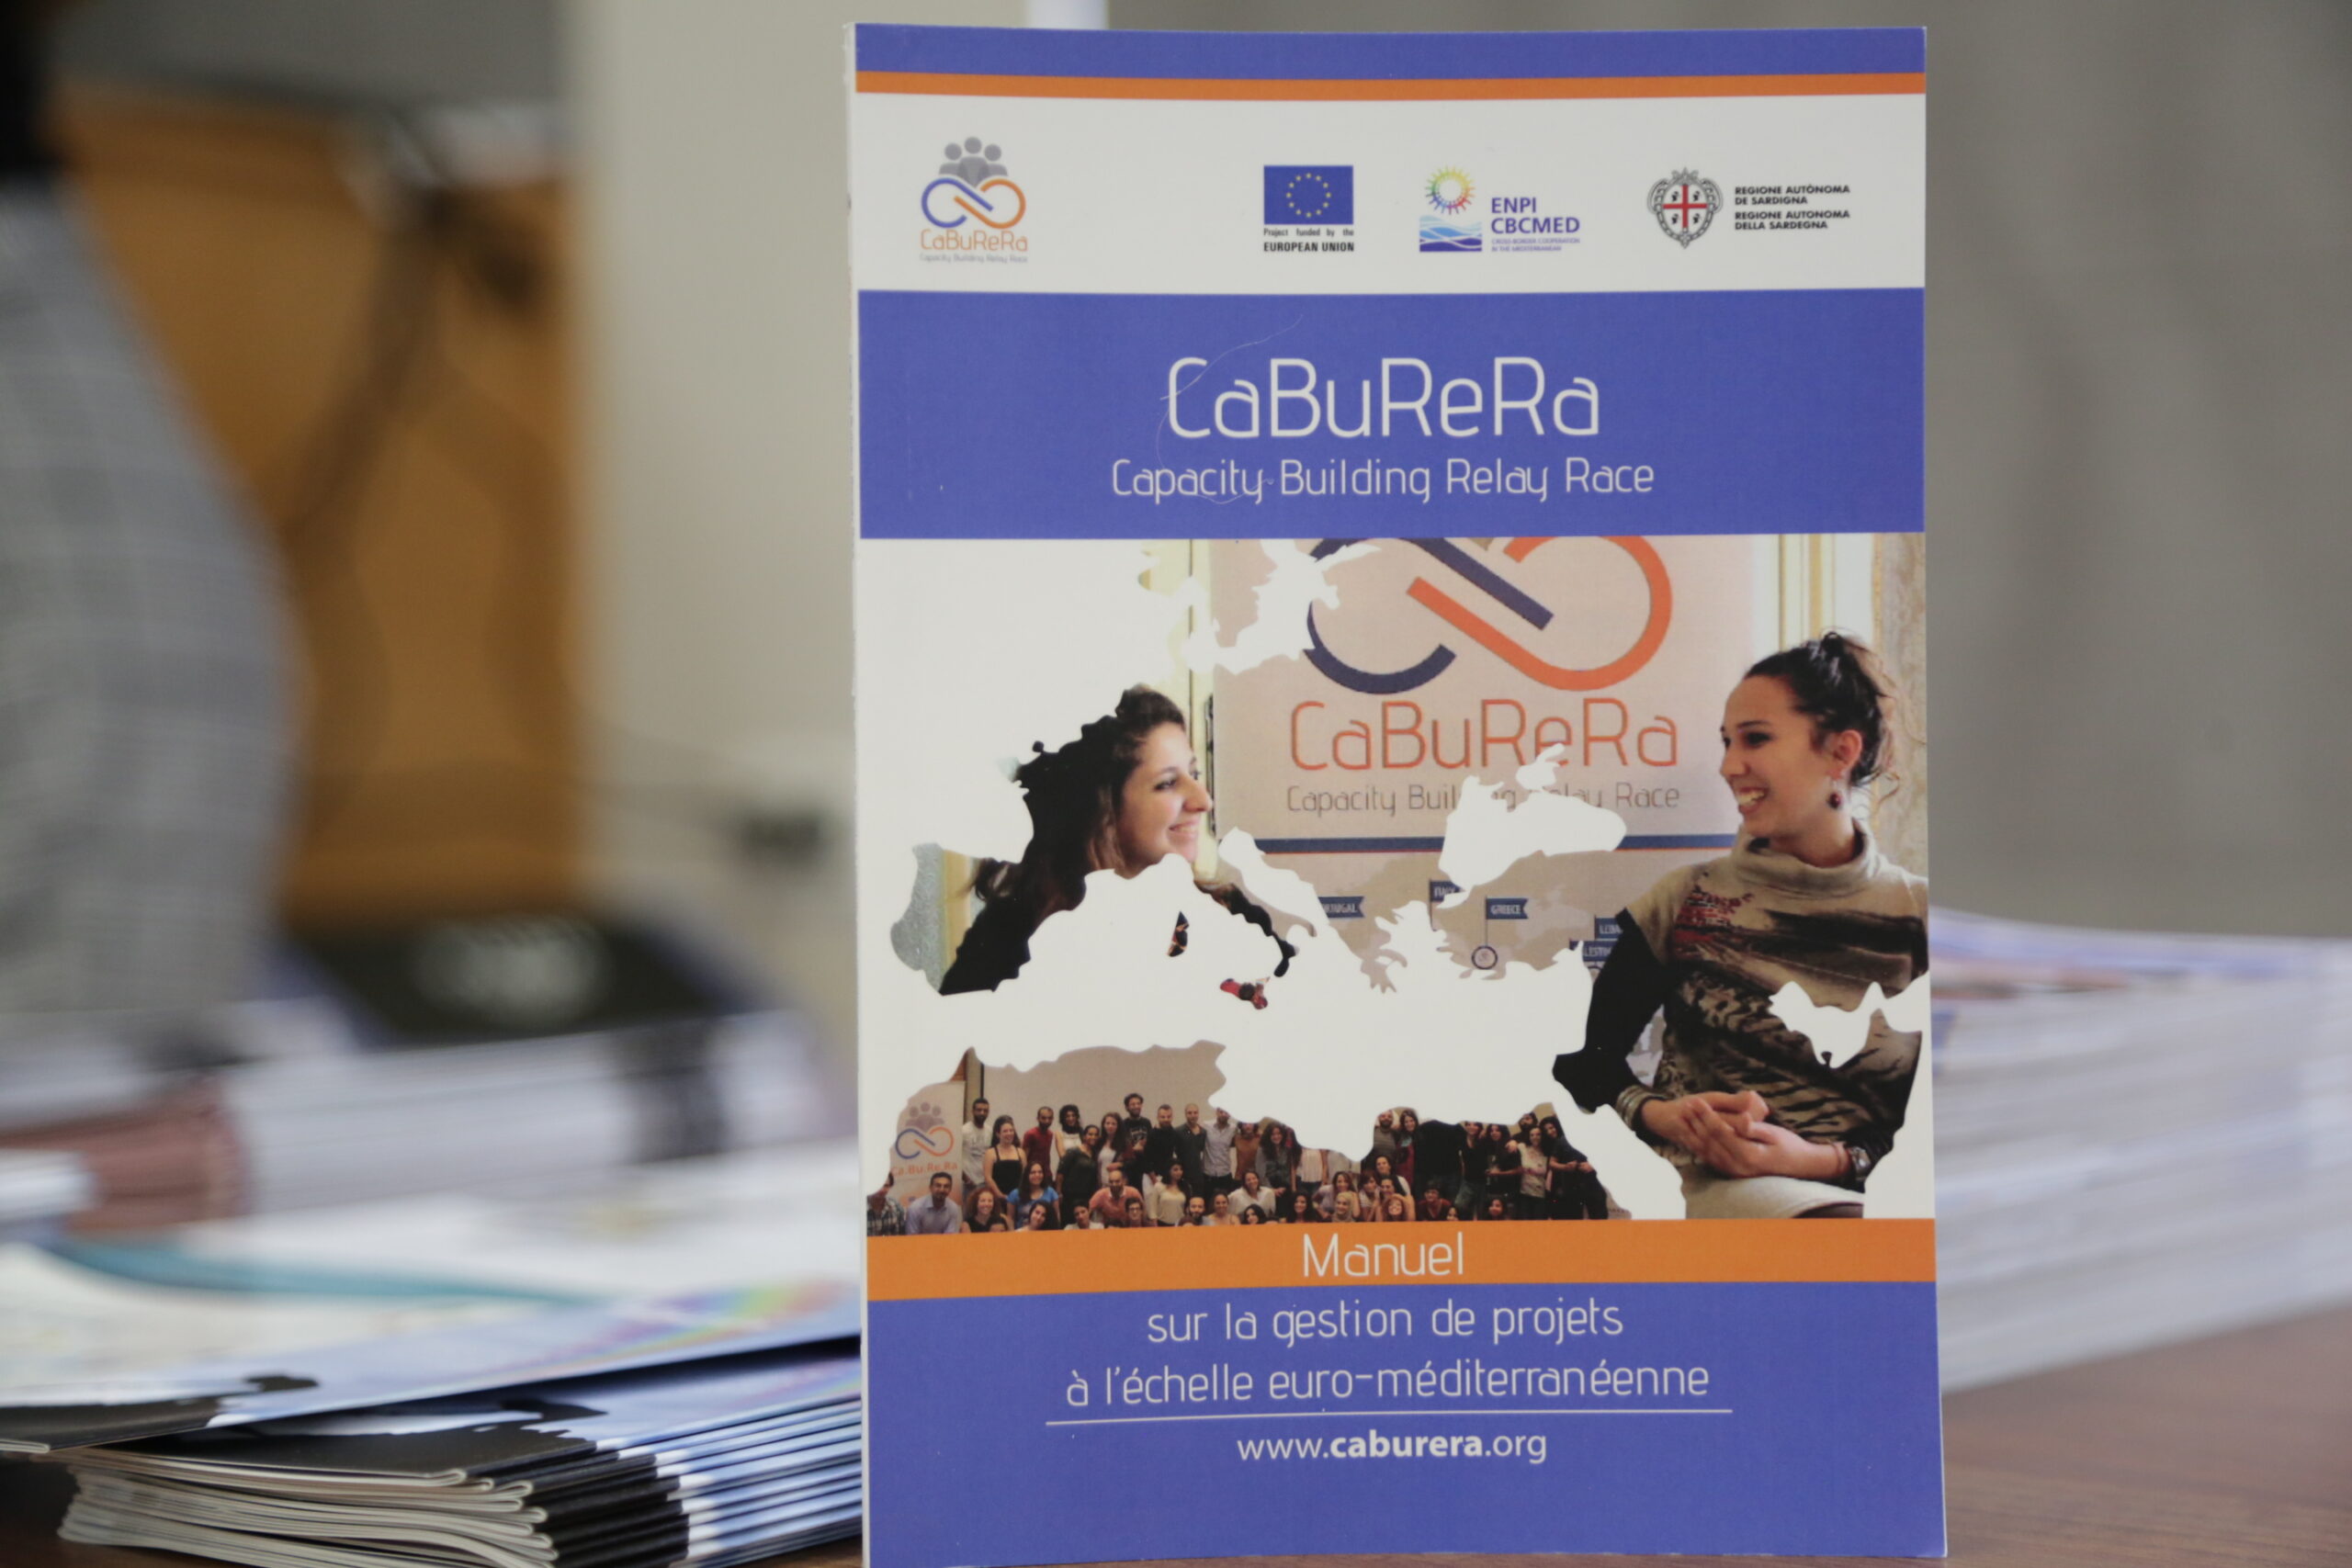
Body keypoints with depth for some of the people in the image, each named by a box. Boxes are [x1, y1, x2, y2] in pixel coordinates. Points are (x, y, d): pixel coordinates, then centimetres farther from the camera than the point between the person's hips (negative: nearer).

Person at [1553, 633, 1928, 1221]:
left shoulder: (1916, 918, 8)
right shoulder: (1684, 900, 11)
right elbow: (1583, 1060, 12)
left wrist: (1824, 1160, -14)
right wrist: (1657, 1113, -9)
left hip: (1860, 1189, 2)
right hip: (1709, 1187, -2)